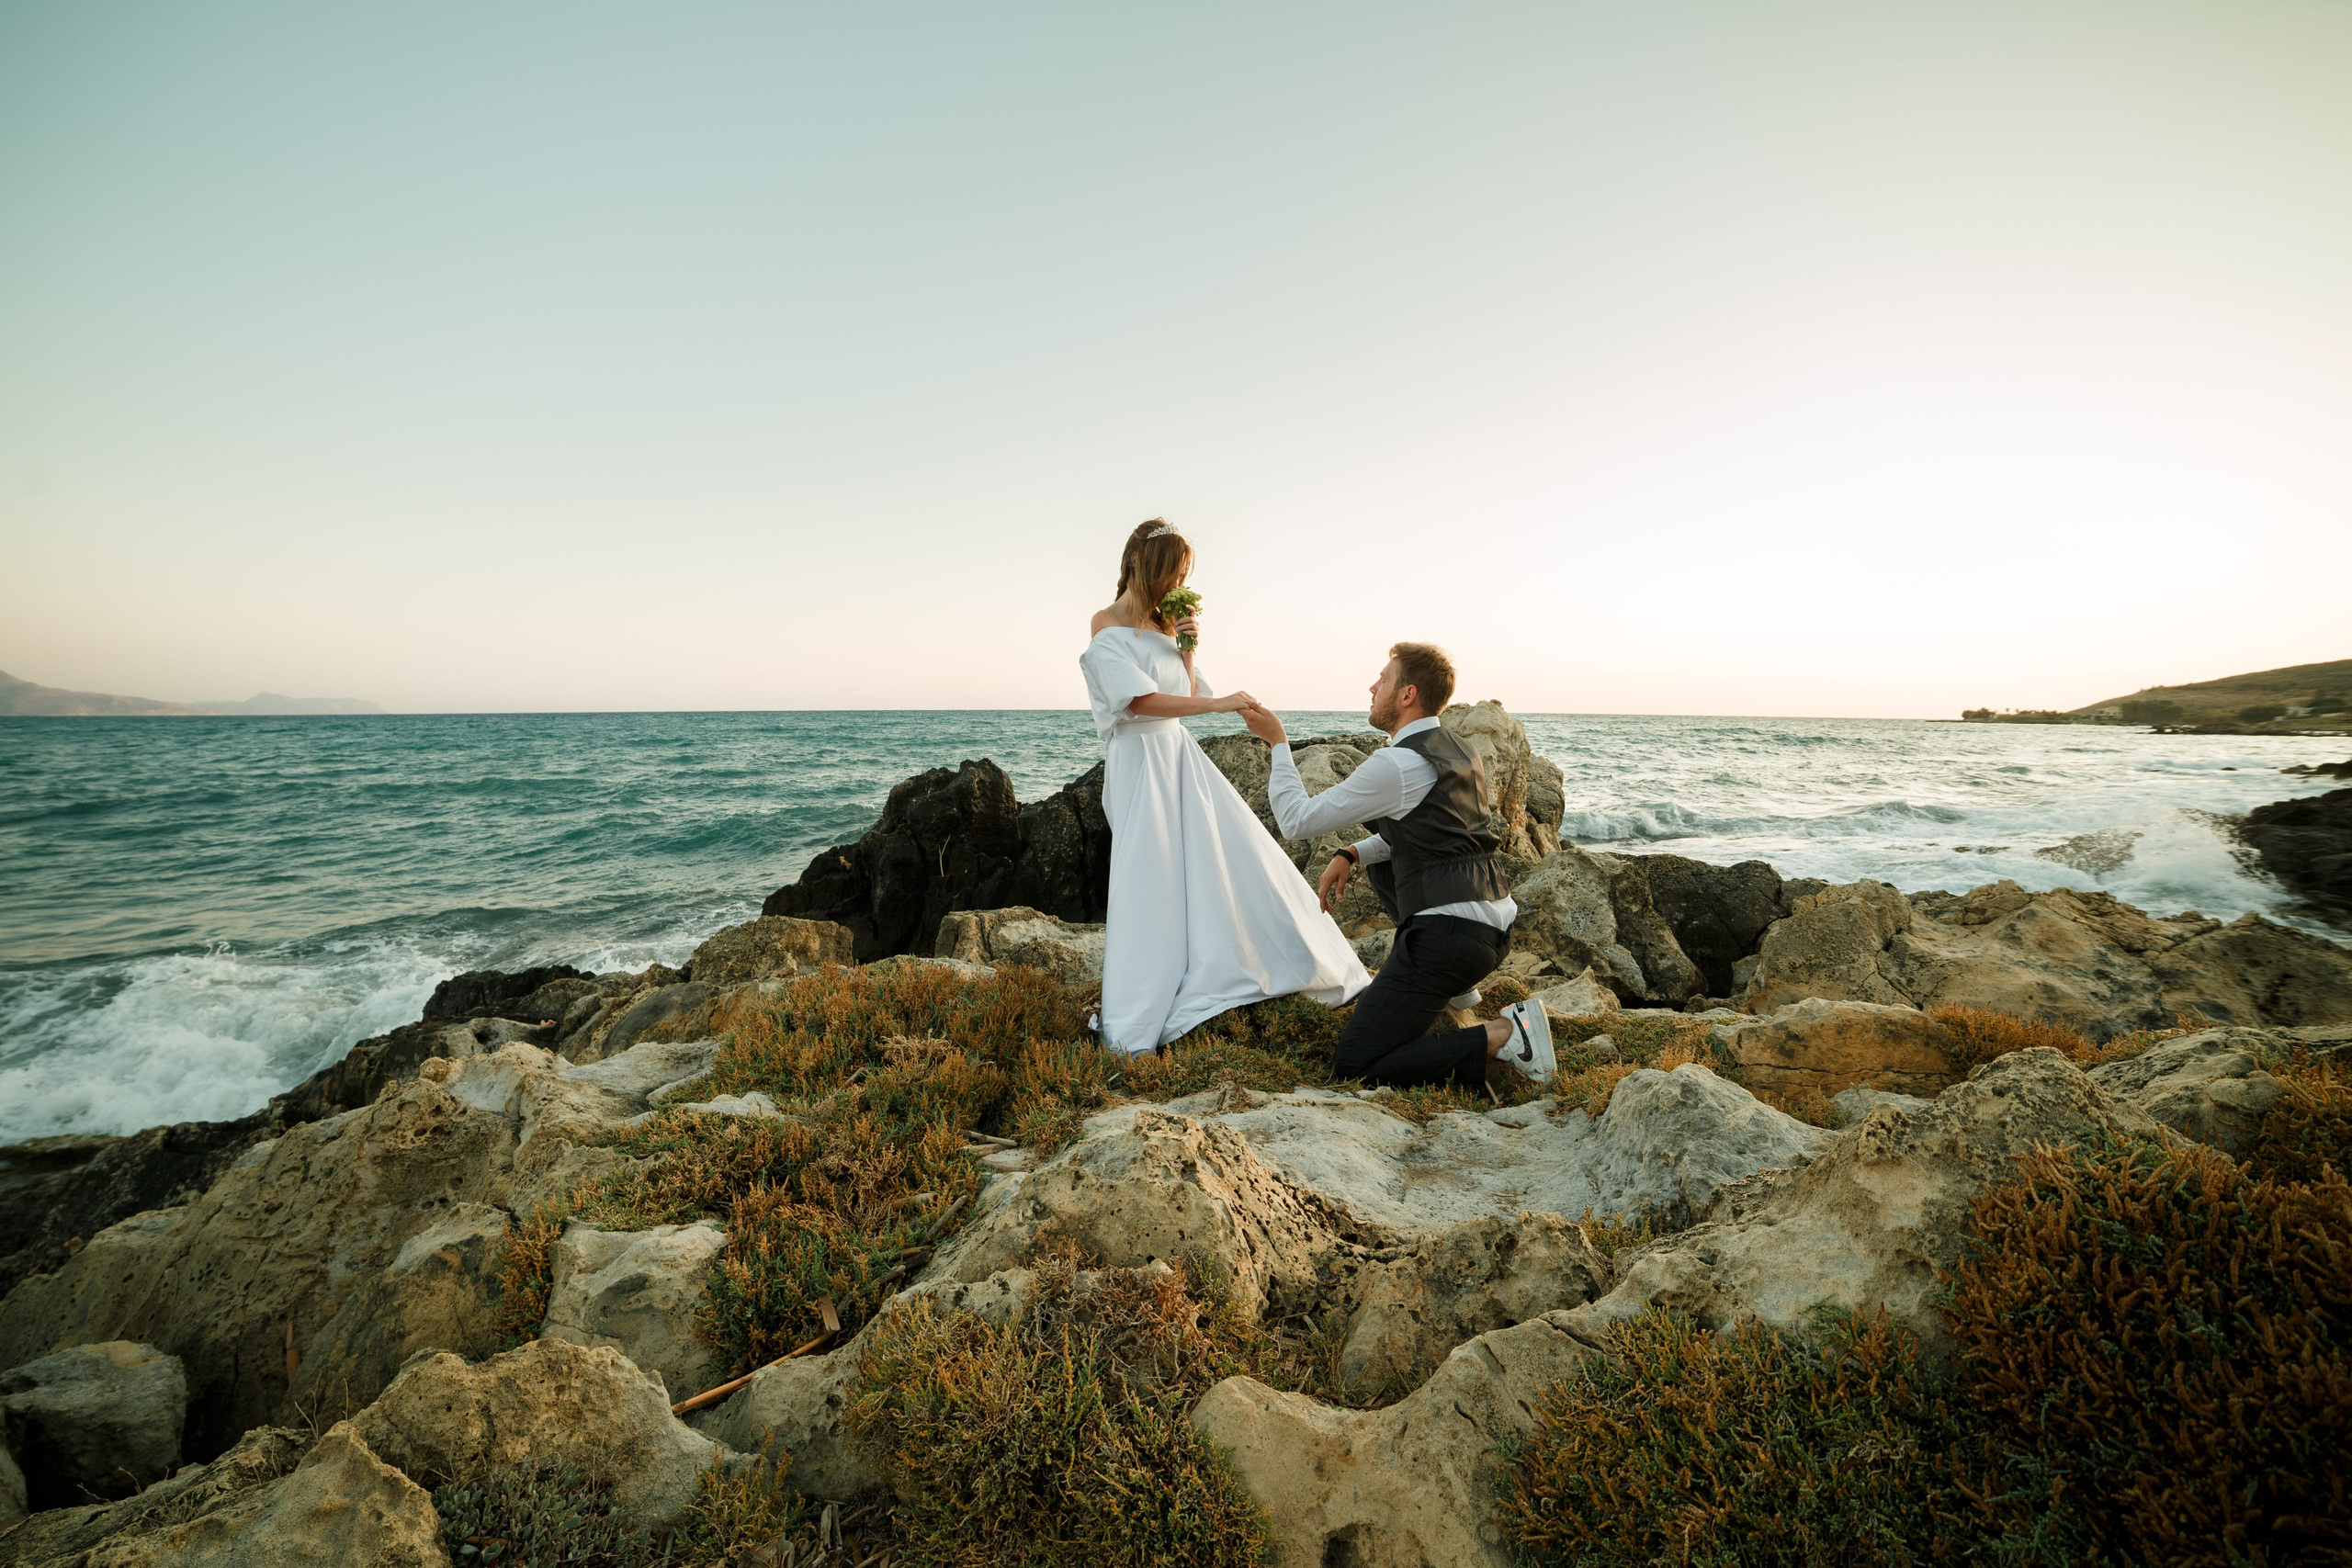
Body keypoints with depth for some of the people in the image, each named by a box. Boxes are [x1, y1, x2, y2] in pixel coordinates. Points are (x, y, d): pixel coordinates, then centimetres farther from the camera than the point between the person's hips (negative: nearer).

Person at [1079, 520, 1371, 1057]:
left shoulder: (1162, 625, 16)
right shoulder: (1107, 626, -6)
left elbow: (1186, 698, 15)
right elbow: (1141, 700, -20)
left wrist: (1185, 648, 3)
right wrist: (1216, 703, -23)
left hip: (1182, 756, 7)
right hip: (1141, 761, -7)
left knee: (1238, 858, 6)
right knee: (1152, 880, -8)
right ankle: (1136, 1023, 1)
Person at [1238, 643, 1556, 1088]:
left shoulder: (1397, 764, -14)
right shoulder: (1462, 753, 14)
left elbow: (1297, 820, -8)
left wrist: (1277, 740, 3)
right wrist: (1350, 854, 16)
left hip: (1448, 934, -9)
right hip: (1495, 923, 9)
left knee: (1354, 1066, -4)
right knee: (1382, 860, 33)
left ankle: (1504, 1035, -13)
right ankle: (1455, 984, 28)